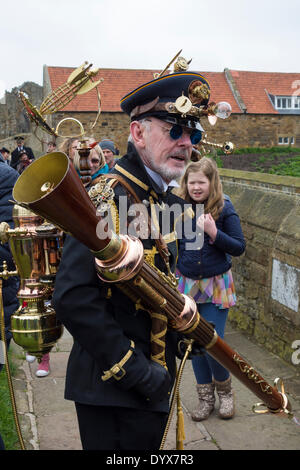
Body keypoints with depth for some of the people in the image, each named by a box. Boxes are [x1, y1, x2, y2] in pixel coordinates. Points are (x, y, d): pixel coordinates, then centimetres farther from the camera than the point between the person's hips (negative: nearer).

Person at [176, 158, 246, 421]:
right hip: (187, 283, 4)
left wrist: (213, 232, -24)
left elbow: (239, 248, -12)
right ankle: (206, 397, 30)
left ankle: (224, 389, 28)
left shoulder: (224, 209, -11)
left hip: (216, 285, -3)